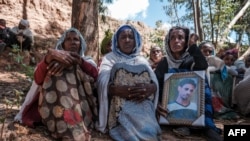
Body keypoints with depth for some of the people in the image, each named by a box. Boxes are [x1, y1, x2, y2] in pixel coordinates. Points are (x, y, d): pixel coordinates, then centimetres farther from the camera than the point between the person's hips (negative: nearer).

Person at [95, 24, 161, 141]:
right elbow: (102, 83, -5)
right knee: (130, 132, -31)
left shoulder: (142, 60, 22)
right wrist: (116, 89, -27)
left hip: (143, 106, 3)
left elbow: (155, 82, 6)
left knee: (148, 131, -27)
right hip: (120, 107, -2)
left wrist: (151, 88, -19)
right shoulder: (109, 58, 14)